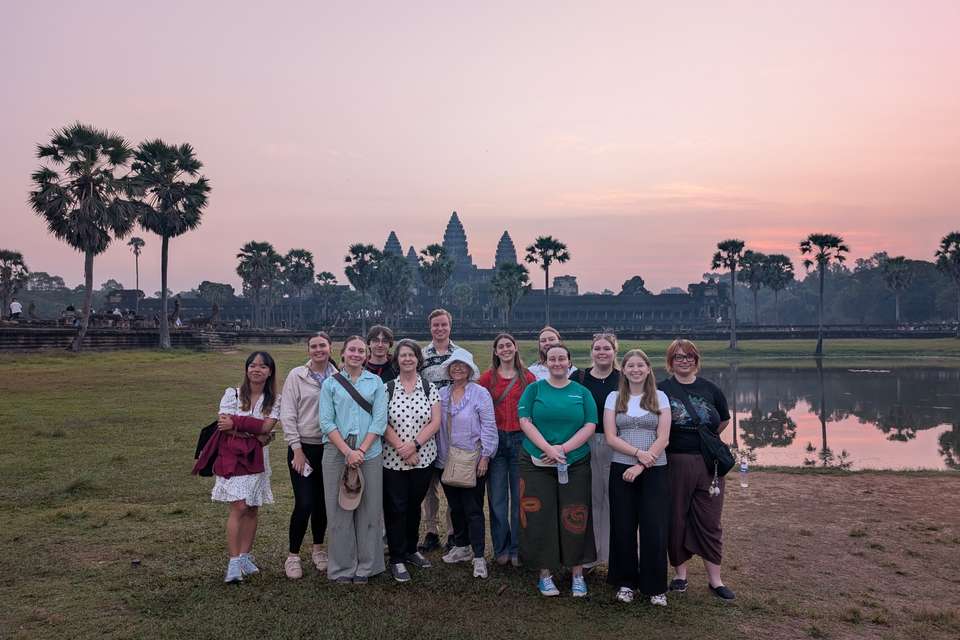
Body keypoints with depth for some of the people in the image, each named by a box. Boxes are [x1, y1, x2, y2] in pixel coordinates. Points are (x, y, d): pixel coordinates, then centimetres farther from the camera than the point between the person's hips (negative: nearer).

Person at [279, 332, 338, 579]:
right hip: (303, 447, -2)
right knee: (304, 503, -6)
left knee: (323, 502, 11)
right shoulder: (296, 376, -5)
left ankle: (318, 548, 30)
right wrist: (297, 449, -9)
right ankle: (292, 555, 12)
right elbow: (287, 414, -6)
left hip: (330, 447, 3)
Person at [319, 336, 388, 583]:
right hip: (336, 453, 0)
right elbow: (326, 422, -1)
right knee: (339, 510, 3)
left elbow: (380, 420, 0)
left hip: (369, 453, 0)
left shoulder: (375, 382, 7)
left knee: (368, 510, 3)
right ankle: (342, 567, 15)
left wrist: (361, 450, -11)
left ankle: (365, 567, 16)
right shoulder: (330, 383, 6)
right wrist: (347, 451, -12)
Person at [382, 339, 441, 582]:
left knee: (414, 505, 14)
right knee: (396, 508, 2)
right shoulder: (387, 388, -1)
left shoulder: (429, 387, 3)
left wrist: (414, 444, -15)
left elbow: (435, 422, -3)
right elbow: (382, 423, -6)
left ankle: (411, 550, 31)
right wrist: (402, 449, -15)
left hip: (423, 459, 2)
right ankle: (397, 559, 14)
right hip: (393, 460, -2)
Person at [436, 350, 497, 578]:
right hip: (447, 461, 5)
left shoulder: (480, 393, -7)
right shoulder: (442, 394, 8)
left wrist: (485, 456, -13)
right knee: (455, 506, 15)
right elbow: (436, 425, 12)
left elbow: (488, 427, -9)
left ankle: (478, 557, 3)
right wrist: (438, 454, 9)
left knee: (473, 509, -2)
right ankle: (461, 547, 31)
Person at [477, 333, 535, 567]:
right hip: (496, 440, 0)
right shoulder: (487, 378, 3)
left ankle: (518, 549, 19)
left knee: (520, 496, 6)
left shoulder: (528, 378, 3)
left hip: (521, 439, 0)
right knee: (497, 497, 5)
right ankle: (501, 548, 19)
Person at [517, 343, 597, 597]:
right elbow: (525, 421, -4)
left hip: (575, 465, 1)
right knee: (540, 519, 1)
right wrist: (548, 448, -16)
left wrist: (563, 448, -13)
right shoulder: (534, 389, 5)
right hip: (537, 464, 0)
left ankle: (577, 574, 17)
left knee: (574, 520, 2)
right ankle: (545, 574, 15)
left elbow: (590, 426, -1)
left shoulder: (582, 392, 7)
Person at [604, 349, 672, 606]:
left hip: (655, 470, -1)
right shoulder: (614, 398, 5)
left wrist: (641, 466, -12)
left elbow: (663, 438, -4)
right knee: (623, 527, 5)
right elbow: (610, 437, -3)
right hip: (621, 469, 1)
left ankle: (655, 587, 14)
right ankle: (625, 582, 20)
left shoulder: (660, 397, 4)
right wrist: (638, 453, -16)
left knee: (654, 529, -1)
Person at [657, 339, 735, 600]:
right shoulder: (661, 390, -3)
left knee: (709, 521, 7)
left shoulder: (710, 389, 6)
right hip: (675, 462, -2)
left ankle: (715, 579, 17)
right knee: (677, 519, 7)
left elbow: (724, 420, 18)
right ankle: (680, 574, 23)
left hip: (708, 462, 2)